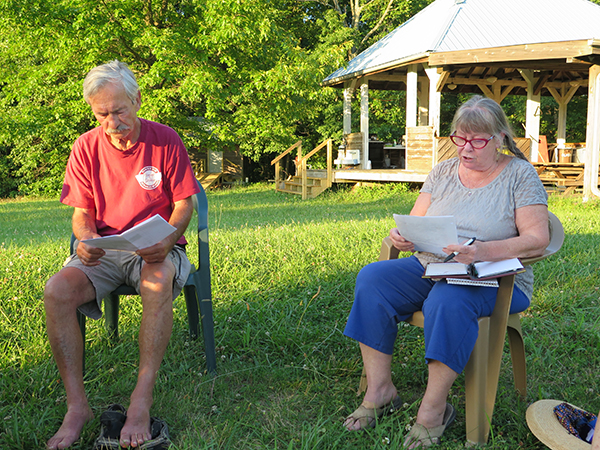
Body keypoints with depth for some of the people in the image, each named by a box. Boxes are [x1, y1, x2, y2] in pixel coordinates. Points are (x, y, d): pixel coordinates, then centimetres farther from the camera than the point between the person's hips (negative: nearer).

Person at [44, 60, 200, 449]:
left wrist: (167, 239, -22)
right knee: (57, 290, -27)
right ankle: (77, 406, -20)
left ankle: (142, 402, -32)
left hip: (155, 249, -2)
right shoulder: (86, 147, 4)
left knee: (158, 282, -38)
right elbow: (81, 213, 6)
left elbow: (184, 205, -1)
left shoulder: (165, 140, -3)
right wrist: (85, 239, -18)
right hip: (104, 250, 3)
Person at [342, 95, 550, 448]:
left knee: (448, 300, -38)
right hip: (431, 268, 5)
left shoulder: (520, 174, -1)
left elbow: (537, 240, -11)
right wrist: (403, 237, -17)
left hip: (496, 281, -5)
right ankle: (380, 390, -12)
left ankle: (434, 410, -21)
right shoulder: (444, 171, 11)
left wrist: (483, 251, -28)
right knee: (371, 279, -19)